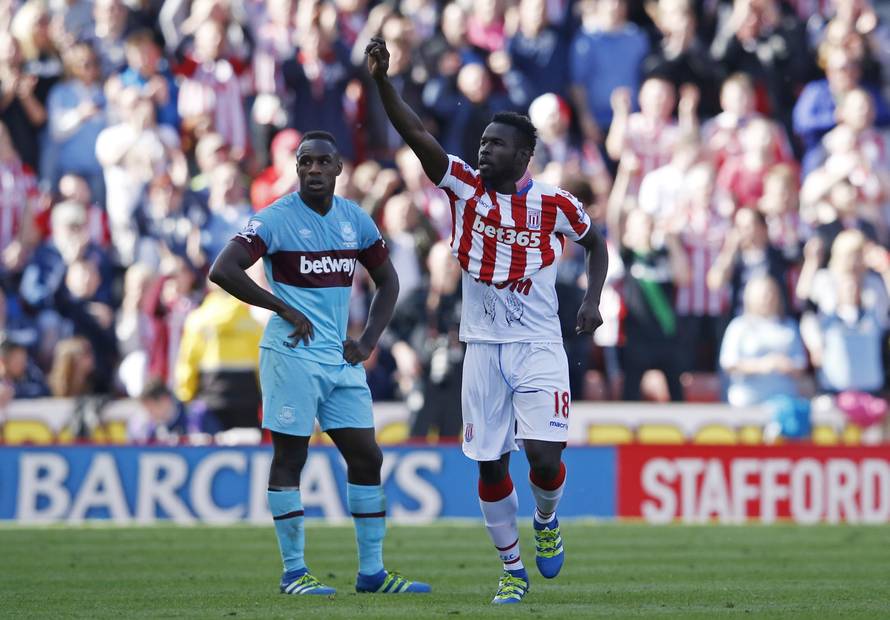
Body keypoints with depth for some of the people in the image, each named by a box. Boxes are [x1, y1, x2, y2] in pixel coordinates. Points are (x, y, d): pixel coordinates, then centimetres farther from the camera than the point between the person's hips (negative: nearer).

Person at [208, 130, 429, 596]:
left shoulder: (355, 220, 9)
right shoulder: (276, 219, -8)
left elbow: (387, 282, 21)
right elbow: (222, 271, -17)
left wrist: (368, 341, 8)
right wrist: (285, 310, -14)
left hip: (341, 359, 6)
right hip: (292, 355, -6)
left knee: (366, 457, 5)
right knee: (289, 457, -2)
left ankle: (372, 571, 11)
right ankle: (293, 571, 4)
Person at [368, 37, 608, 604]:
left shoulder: (556, 205, -4)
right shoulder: (467, 189, -2)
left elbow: (596, 243, 15)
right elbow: (417, 135, -13)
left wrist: (592, 300, 0)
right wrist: (382, 81, -26)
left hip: (539, 348, -2)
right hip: (483, 348, 2)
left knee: (545, 456, -15)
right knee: (490, 466, 3)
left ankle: (547, 520, 18)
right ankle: (513, 569, 19)